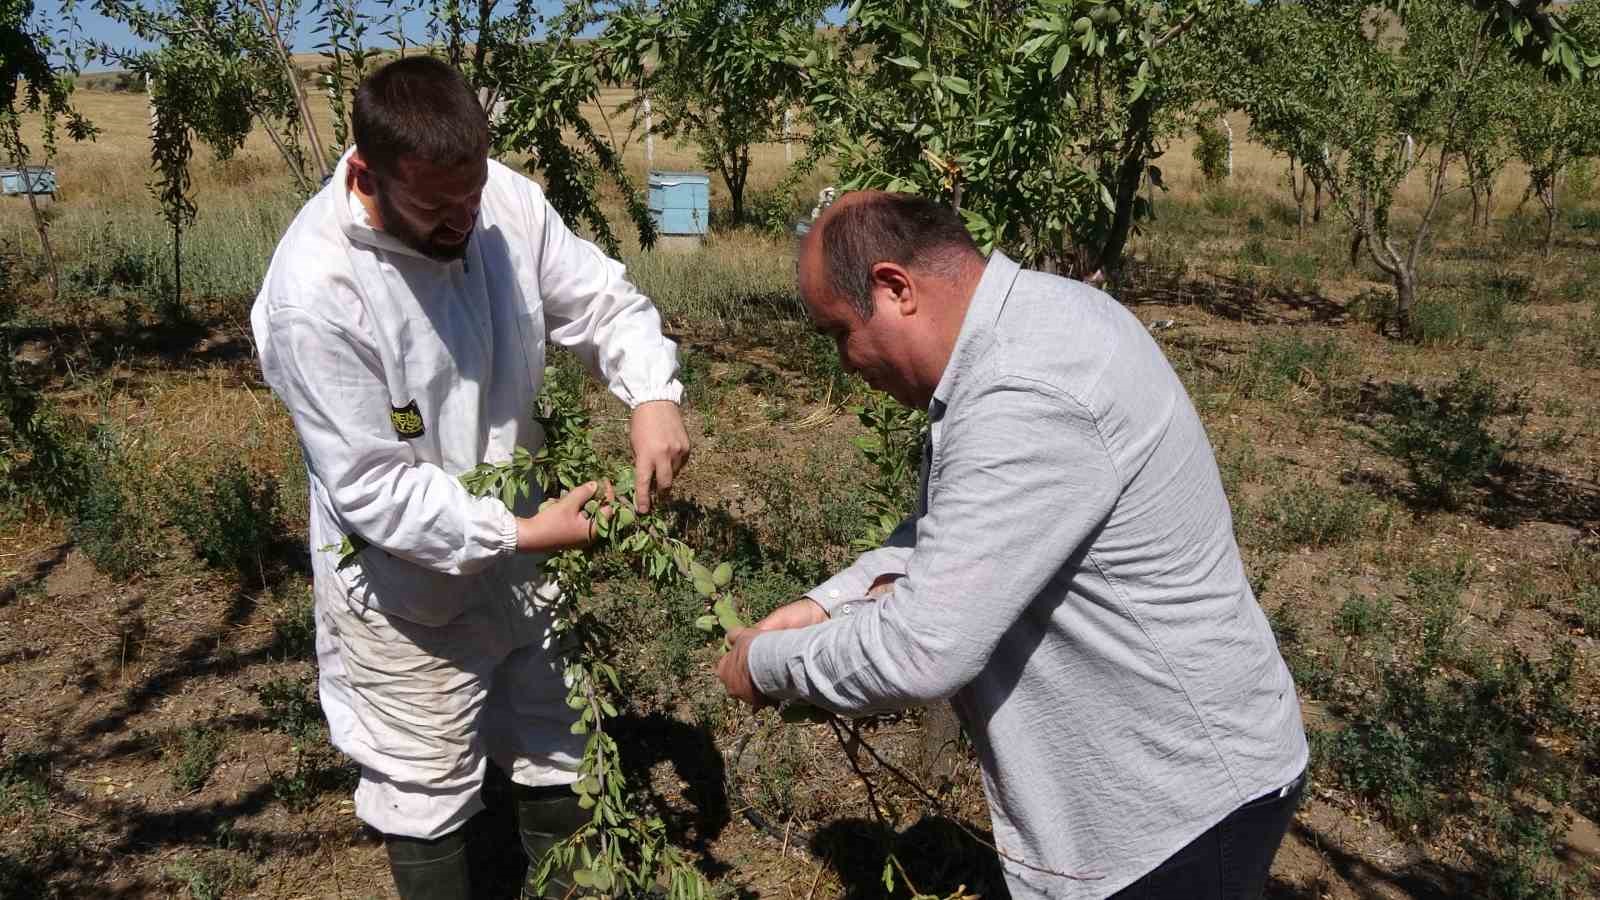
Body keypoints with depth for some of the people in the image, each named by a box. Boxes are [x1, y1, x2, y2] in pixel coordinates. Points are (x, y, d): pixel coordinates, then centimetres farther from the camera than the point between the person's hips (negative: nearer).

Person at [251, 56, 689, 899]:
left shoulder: (504, 199, -15)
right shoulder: (312, 298, -29)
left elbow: (602, 299, -4)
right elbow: (373, 488, -24)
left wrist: (653, 394, -24)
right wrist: (522, 533, -28)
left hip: (518, 550, 6)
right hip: (411, 591, -5)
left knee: (560, 760, 24)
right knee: (428, 797, 15)